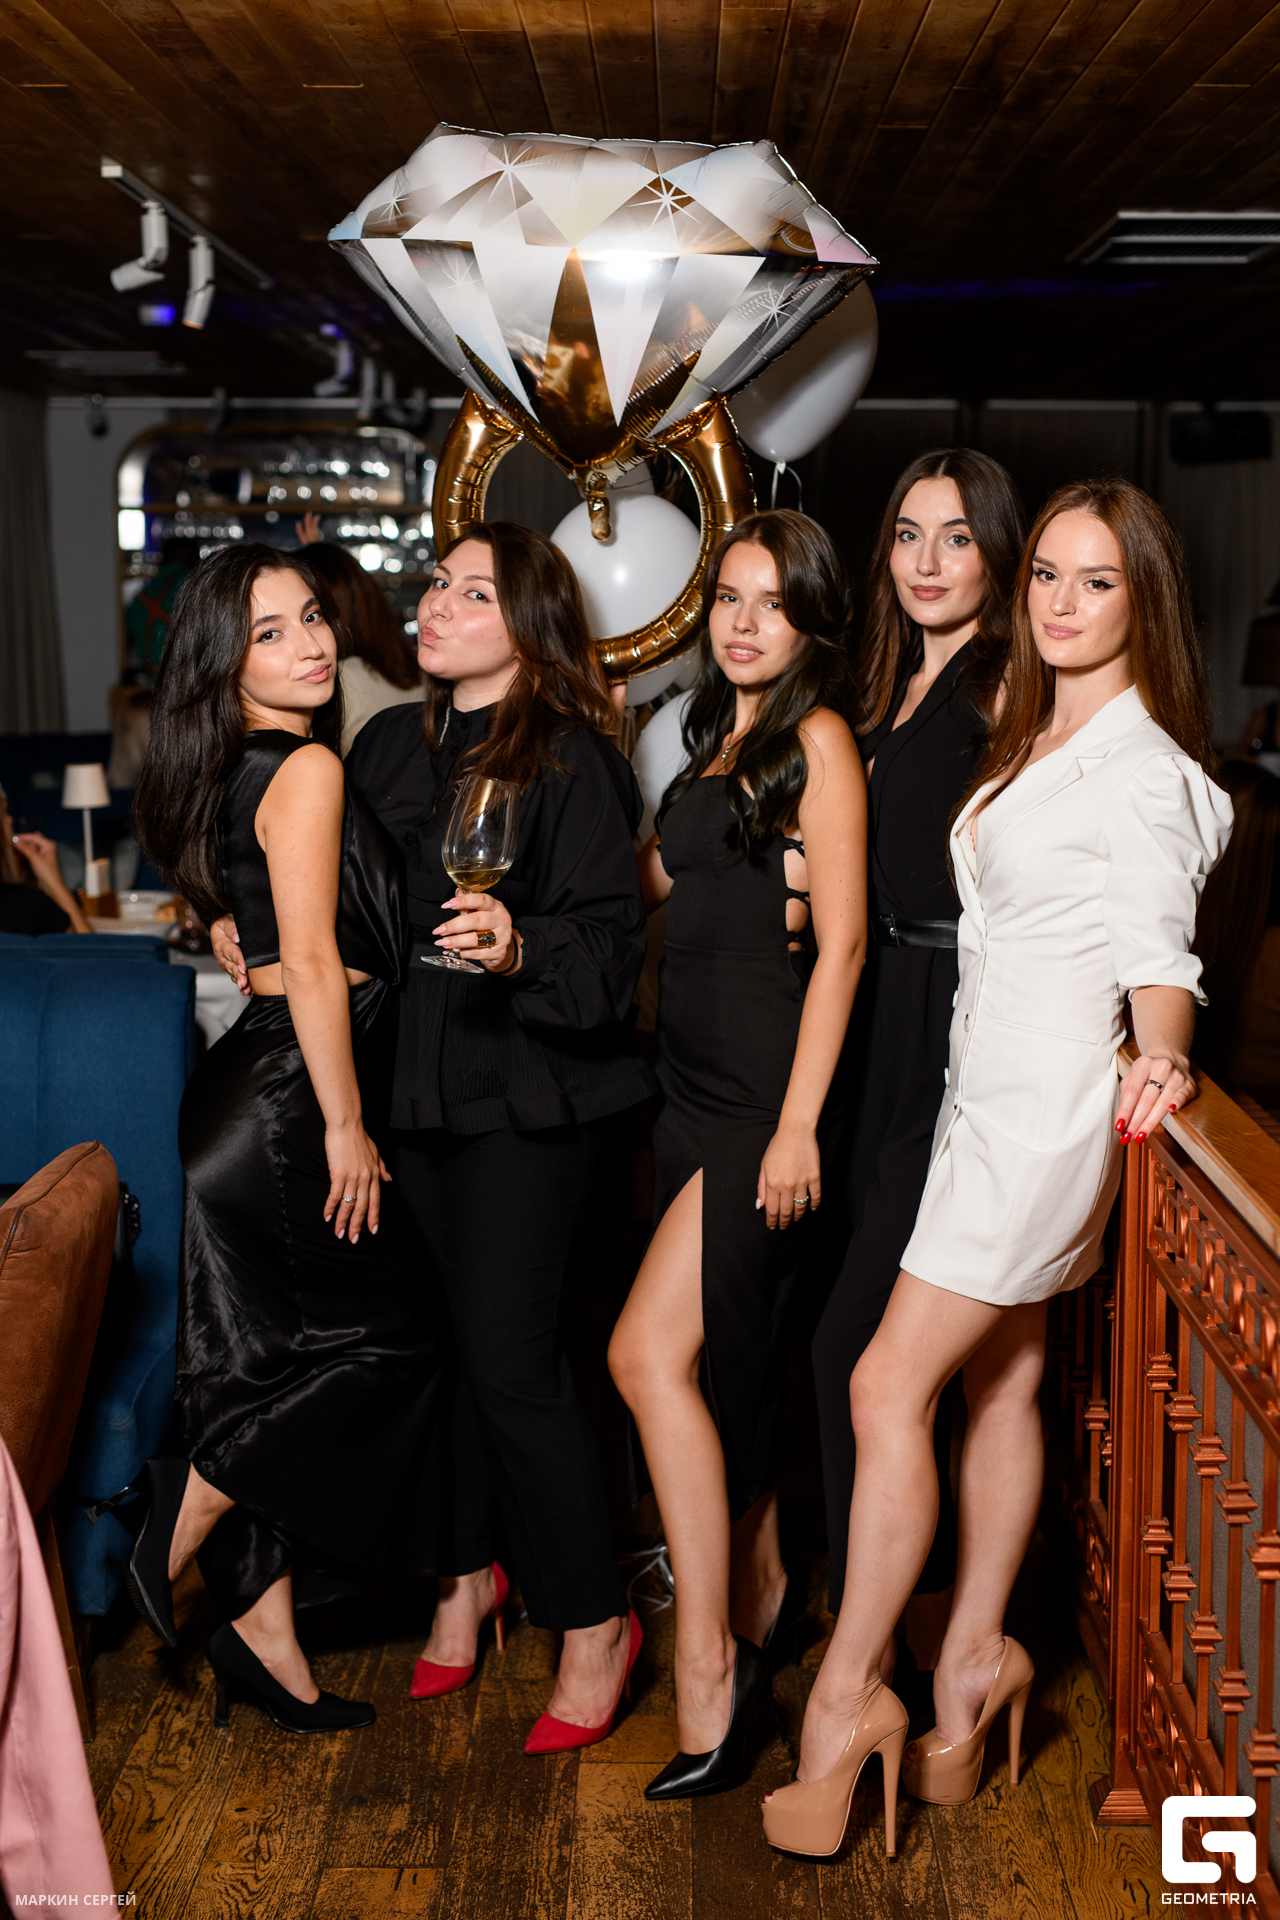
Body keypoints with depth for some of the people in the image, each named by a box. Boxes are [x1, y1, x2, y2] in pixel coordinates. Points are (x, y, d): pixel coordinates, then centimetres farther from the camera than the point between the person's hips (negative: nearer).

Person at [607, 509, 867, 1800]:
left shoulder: (818, 738, -8)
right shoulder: (718, 741, 16)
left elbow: (841, 941, -13)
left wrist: (798, 1124, -17)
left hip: (766, 1091, -8)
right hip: (695, 1085, 8)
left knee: (650, 1352, -14)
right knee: (725, 1355, 14)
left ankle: (707, 1674, -6)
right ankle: (759, 1588, 31)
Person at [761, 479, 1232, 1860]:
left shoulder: (1143, 765, -11)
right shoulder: (1032, 738, 15)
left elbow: (1157, 946, -15)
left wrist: (1158, 1059, -30)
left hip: (1050, 1104, -9)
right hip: (990, 1093, 9)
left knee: (889, 1386, -9)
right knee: (1001, 1381, 13)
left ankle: (845, 1693, 0)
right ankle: (974, 1655, 23)